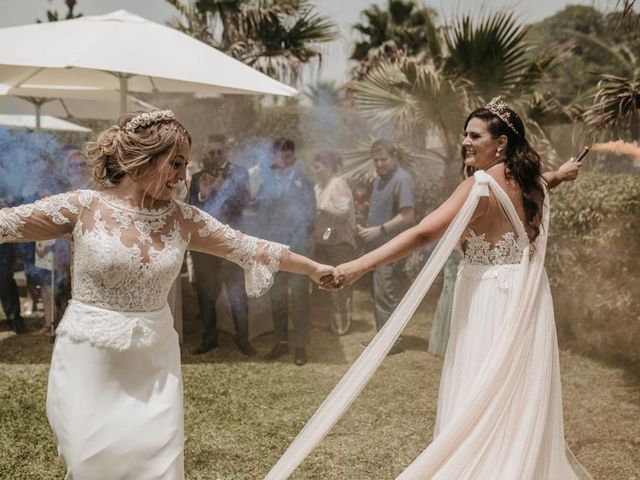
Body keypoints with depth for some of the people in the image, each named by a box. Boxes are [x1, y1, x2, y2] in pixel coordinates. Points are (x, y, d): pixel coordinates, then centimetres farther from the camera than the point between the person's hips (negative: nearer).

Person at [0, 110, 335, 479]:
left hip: (153, 362, 3)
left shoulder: (183, 218, 1)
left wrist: (313, 269, 10)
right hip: (88, 360, -2)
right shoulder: (83, 207, -8)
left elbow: (249, 248, 6)